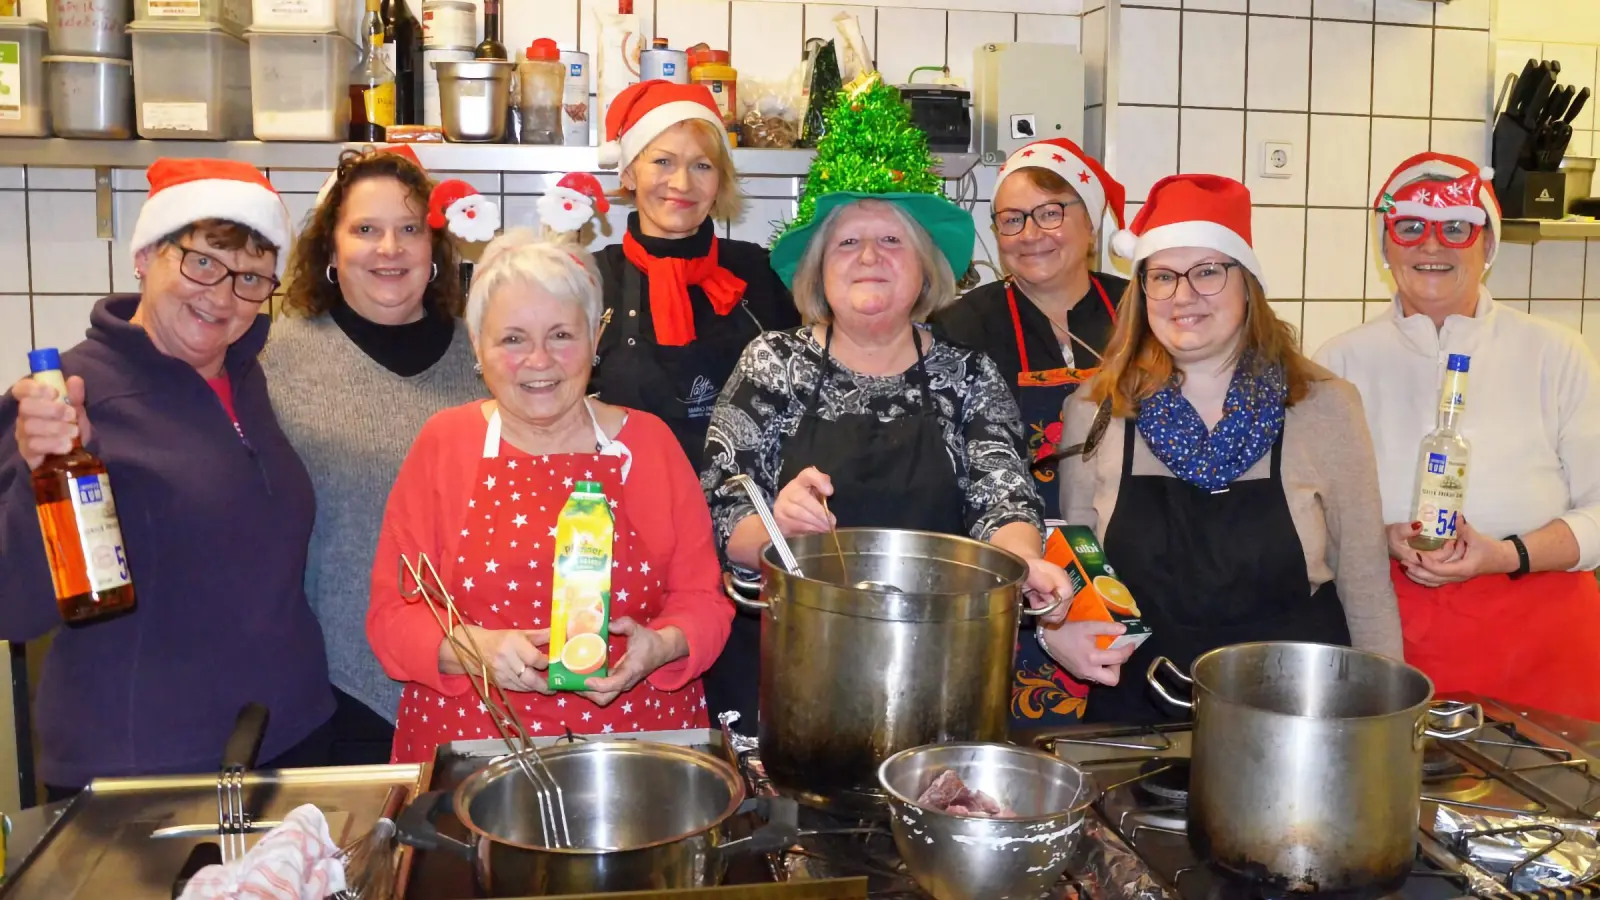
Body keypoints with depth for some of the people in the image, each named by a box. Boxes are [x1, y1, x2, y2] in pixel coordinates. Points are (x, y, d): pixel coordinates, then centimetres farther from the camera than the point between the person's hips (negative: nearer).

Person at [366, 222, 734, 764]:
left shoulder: (648, 441, 6)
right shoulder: (444, 444, 4)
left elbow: (703, 599, 7)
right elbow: (391, 614, 3)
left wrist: (662, 646, -13)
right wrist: (471, 649, -16)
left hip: (638, 736, 1)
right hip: (473, 738, 0)